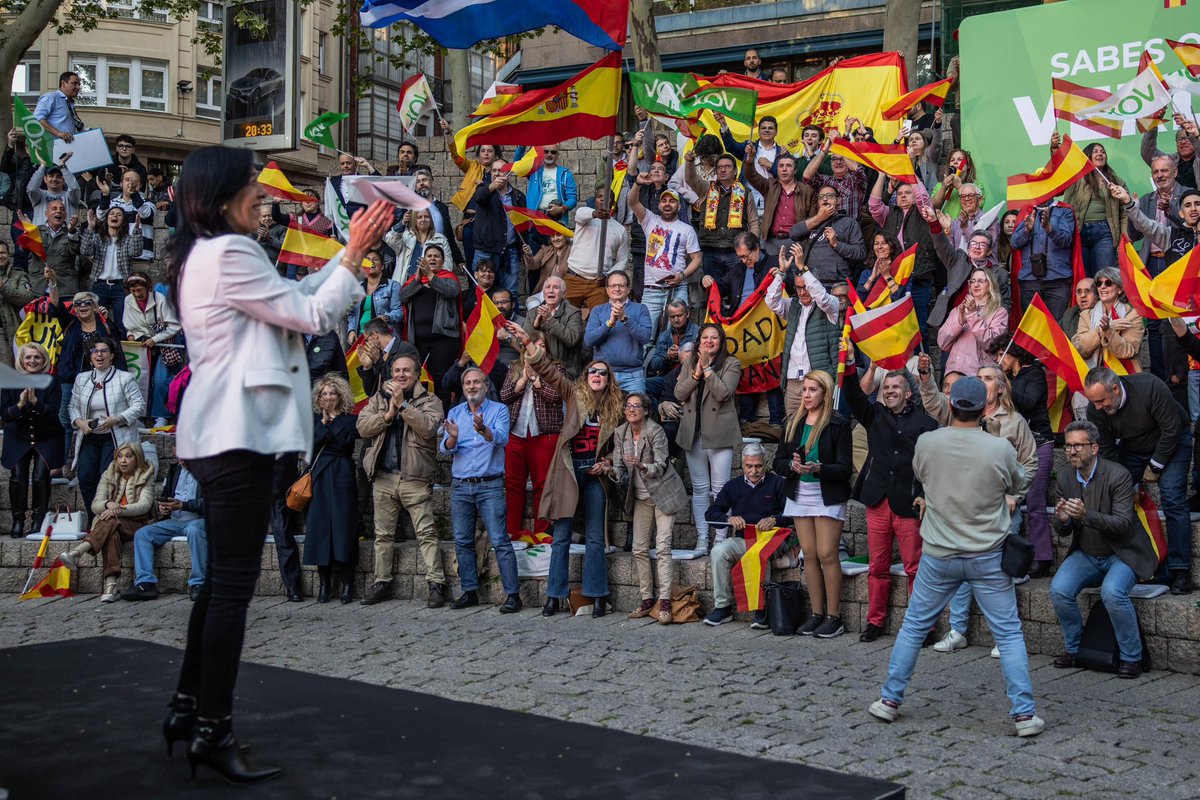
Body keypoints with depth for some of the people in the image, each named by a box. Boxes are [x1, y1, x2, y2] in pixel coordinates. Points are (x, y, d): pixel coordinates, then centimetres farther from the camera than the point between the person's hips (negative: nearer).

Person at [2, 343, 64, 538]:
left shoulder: (52, 382, -7)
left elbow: (53, 412, -16)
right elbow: (4, 413, -6)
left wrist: (35, 402, -32)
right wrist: (19, 405, -26)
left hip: (46, 438, -1)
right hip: (18, 438, 1)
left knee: (40, 477, -13)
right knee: (17, 477, -11)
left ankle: (38, 520, 1)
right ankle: (18, 520, 2)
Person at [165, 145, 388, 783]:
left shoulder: (205, 254, 18)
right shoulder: (228, 253, -14)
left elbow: (296, 295, 17)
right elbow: (312, 316, -12)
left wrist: (352, 250, 13)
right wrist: (356, 253, -4)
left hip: (222, 435, 11)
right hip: (236, 436, -11)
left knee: (221, 579, 16)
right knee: (234, 584, -6)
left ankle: (188, 709, 24)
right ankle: (213, 732, -1)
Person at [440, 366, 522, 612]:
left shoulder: (499, 410, 1)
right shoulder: (455, 413, 12)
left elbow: (501, 439, -17)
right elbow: (444, 448, 2)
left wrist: (482, 428, -37)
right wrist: (452, 437, -21)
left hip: (489, 485, -4)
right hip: (460, 487, 5)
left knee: (500, 541, -9)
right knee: (462, 541, 7)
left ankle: (513, 594, -8)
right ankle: (470, 592, 16)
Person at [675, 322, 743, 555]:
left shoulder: (731, 364, 0)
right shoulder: (689, 363, 14)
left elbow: (723, 393, -14)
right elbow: (679, 393, 3)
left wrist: (707, 368, -14)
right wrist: (697, 373, -9)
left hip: (719, 432, -4)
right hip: (693, 433, 4)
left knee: (720, 488, -3)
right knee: (699, 488, 7)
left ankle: (721, 538, 2)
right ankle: (701, 539, 11)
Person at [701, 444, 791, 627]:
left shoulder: (777, 483, 6)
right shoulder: (733, 486, 15)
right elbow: (710, 514, 9)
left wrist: (774, 520, -23)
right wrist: (729, 519, -11)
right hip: (741, 540, 3)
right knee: (719, 551, -27)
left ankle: (761, 609, -26)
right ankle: (722, 606, -19)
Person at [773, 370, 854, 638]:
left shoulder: (838, 424, -7)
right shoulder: (793, 423, 9)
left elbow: (845, 468, -11)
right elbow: (778, 462, 9)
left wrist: (818, 468, -27)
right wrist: (792, 465, -13)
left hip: (828, 497, -5)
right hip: (799, 495, 5)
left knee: (827, 554, -7)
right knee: (809, 554, 6)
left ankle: (833, 616, 1)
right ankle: (817, 613, 15)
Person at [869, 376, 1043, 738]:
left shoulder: (926, 443, -10)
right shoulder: (999, 449, -14)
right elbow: (1016, 486, 6)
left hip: (938, 555, 1)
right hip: (987, 557, -1)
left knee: (914, 627, 14)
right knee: (1009, 633, 7)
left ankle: (890, 700, 21)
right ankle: (1024, 714, 6)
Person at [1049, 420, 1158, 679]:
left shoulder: (1118, 475, -17)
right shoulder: (1065, 477, 0)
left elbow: (1122, 523, -24)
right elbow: (1064, 532, 4)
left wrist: (1086, 515, -39)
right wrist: (1062, 520, -21)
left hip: (1122, 554, -5)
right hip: (1085, 555, 5)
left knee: (1112, 593, -32)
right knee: (1059, 590, -20)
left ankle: (1132, 657, -11)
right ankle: (1073, 648, 3)